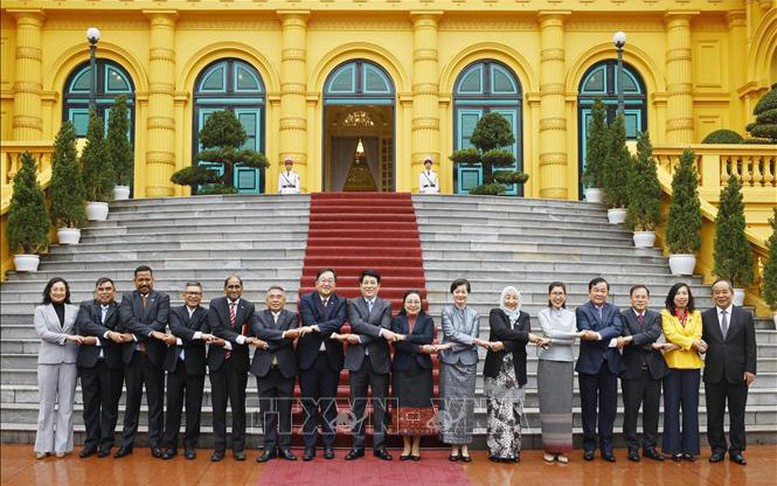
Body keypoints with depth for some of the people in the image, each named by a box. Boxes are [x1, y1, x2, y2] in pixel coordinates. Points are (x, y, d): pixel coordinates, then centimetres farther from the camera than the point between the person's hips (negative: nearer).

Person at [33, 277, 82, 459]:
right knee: (47, 404, 3)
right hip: (48, 360, -1)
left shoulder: (74, 310, 9)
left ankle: (62, 445, 10)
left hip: (69, 361, 1)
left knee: (66, 404, 3)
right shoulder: (41, 310, 6)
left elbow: (79, 334, 9)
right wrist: (66, 337, -17)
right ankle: (44, 445, 11)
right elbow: (41, 332, -7)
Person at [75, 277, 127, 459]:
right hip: (89, 362, 1)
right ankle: (91, 442, 18)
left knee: (110, 405, 4)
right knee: (90, 404, 7)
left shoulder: (120, 309, 4)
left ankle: (106, 443, 14)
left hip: (112, 363, -1)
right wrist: (108, 333, -25)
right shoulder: (86, 306, 7)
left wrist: (97, 340, -15)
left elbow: (119, 334, -7)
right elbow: (85, 325, -13)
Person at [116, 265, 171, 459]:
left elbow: (161, 322, -10)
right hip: (132, 355, 1)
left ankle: (155, 443, 11)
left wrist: (136, 336, -15)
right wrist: (151, 333, -20)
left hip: (154, 355, -1)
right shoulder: (127, 298, 8)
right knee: (132, 401, 9)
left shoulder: (162, 298, 5)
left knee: (155, 401, 3)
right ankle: (127, 443, 16)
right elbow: (127, 320, -10)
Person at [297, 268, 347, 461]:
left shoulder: (340, 302, 7)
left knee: (329, 403, 7)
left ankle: (328, 445, 16)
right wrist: (330, 332, -18)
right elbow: (309, 322, -12)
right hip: (309, 357, -1)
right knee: (309, 403, 4)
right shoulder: (306, 300, 3)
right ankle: (309, 446, 12)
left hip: (331, 358, 1)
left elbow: (339, 322, -12)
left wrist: (317, 327, -23)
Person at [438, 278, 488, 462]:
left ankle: (465, 446, 7)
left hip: (468, 362, 2)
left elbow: (473, 338, 0)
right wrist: (476, 341, -13)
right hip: (450, 362, -1)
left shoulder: (474, 314, 9)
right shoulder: (447, 311, 4)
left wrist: (451, 346, -12)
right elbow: (451, 333, -8)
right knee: (451, 402, -2)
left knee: (467, 402, 1)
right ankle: (454, 446, 4)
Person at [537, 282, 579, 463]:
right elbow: (550, 332, -11)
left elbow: (572, 341, 1)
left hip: (566, 363, 2)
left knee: (564, 404, 1)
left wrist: (552, 341, -11)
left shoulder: (571, 315, 12)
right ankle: (549, 448, 6)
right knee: (548, 404, -1)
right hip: (547, 362, -2)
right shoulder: (543, 314, 5)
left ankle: (562, 449, 7)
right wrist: (577, 334, -12)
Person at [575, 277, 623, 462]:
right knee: (589, 406, 5)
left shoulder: (614, 310, 11)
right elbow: (586, 333, -13)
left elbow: (617, 328, -8)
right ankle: (589, 446, 14)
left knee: (609, 407, 7)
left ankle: (606, 447, 16)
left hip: (610, 364, 3)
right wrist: (609, 341, -18)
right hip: (589, 364, -3)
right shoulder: (582, 310, 1)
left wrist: (598, 335, -22)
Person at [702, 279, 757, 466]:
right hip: (714, 373, 1)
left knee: (737, 414, 6)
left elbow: (750, 345, 0)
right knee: (714, 414, 6)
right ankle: (717, 449, 17)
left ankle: (737, 450, 16)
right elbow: (702, 341, 8)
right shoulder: (705, 316, 5)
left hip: (737, 373, -1)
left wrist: (750, 369, -6)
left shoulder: (745, 315, 3)